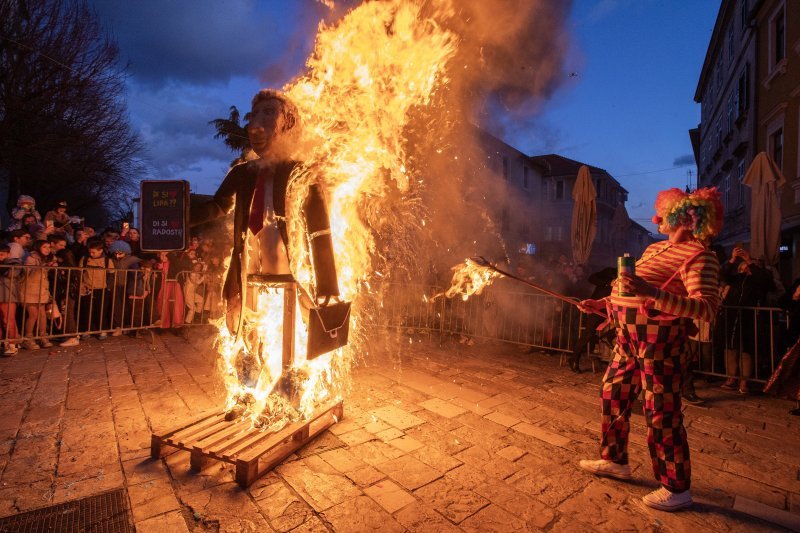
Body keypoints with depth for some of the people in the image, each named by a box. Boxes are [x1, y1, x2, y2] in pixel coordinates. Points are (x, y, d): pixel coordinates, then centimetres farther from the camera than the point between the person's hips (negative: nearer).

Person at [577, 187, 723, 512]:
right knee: (612, 395, 16)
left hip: (660, 342, -9)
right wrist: (603, 304, 21)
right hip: (630, 339, 9)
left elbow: (707, 308, -25)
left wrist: (652, 292, -37)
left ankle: (677, 489, 21)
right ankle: (615, 461, 35)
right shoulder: (654, 249, 15)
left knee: (661, 415, 1)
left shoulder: (698, 255, -12)